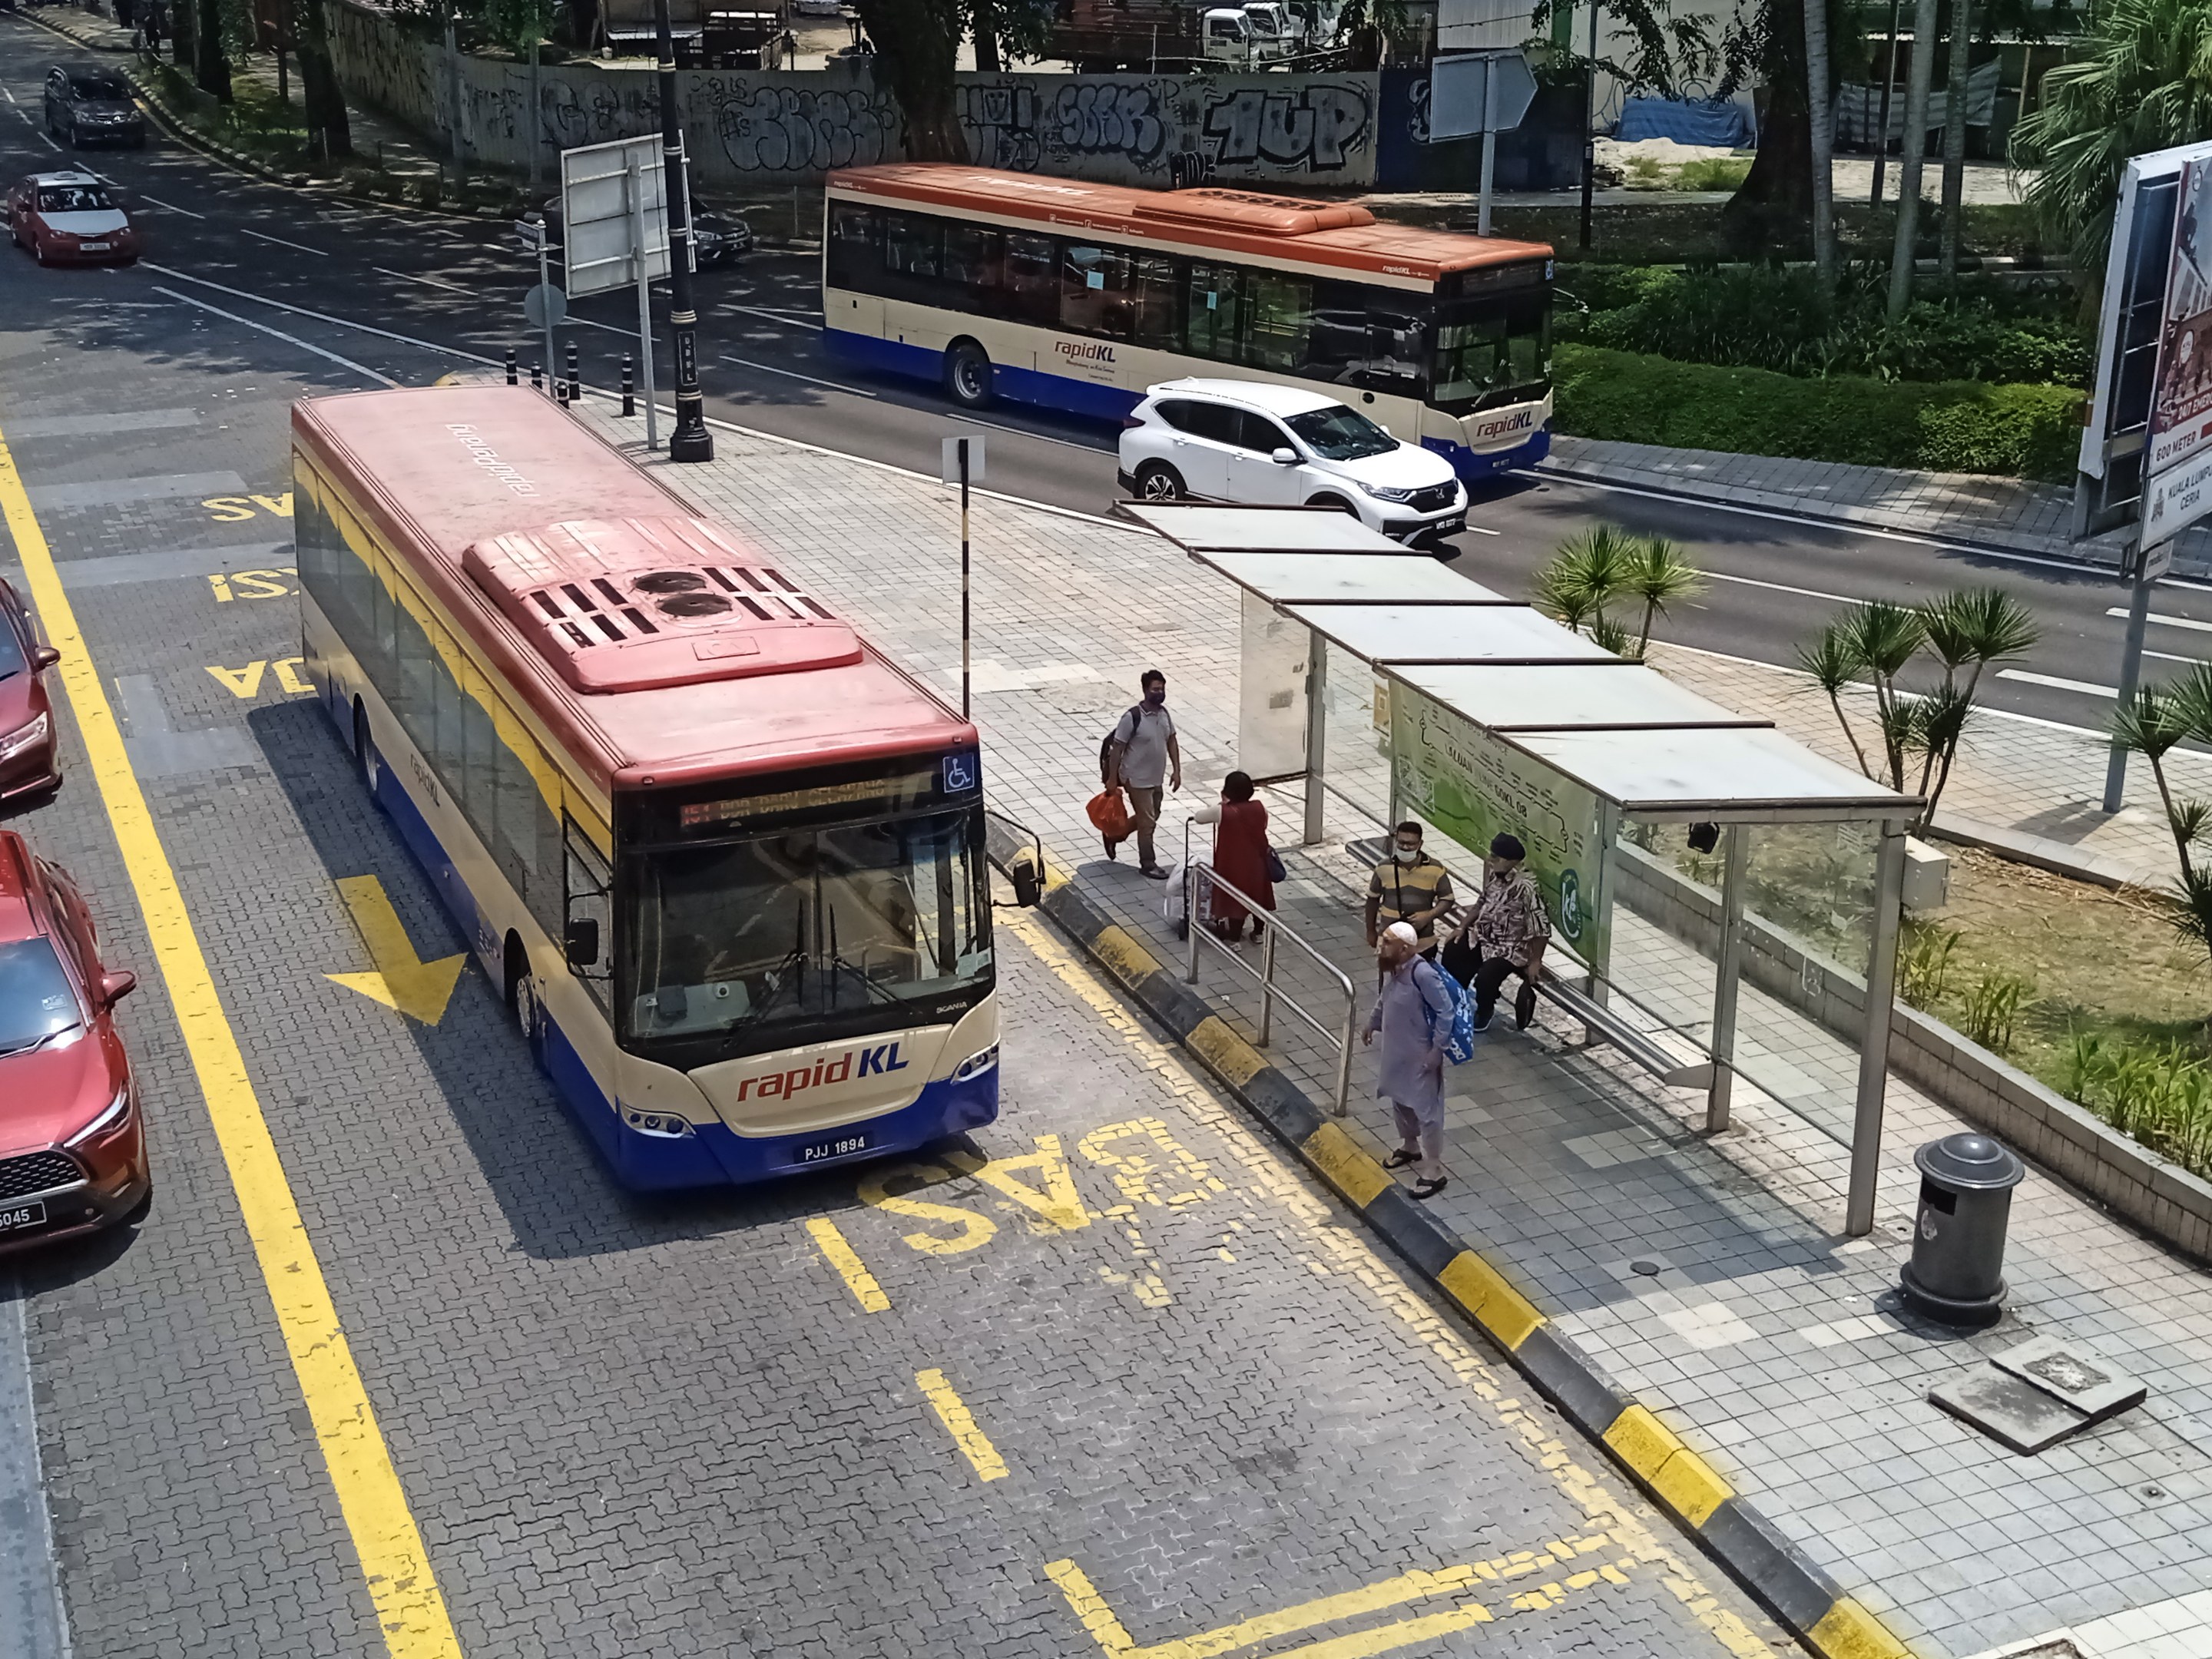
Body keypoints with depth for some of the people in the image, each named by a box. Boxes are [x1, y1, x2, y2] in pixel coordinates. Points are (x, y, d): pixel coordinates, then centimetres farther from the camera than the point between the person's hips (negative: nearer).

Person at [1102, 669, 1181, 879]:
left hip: (1157, 779, 8)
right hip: (1138, 780, -8)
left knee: (1151, 817, 22)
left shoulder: (1164, 713, -1)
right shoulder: (1132, 718, -23)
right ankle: (1148, 864, 18)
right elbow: (1117, 748, -17)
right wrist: (1112, 779, -14)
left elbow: (1171, 742, 11)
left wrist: (1176, 771, 7)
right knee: (1147, 822, 1)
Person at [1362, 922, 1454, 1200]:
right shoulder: (1392, 968, -4)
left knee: (1426, 1112, 1)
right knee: (1400, 1102, 25)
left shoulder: (1423, 974, -29)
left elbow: (1445, 1012, -23)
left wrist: (1437, 1049, -21)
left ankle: (1433, 1172, 11)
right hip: (1396, 1050, 9)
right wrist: (1372, 1024, 21)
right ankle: (1409, 1148, 48)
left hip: (1421, 1055, -9)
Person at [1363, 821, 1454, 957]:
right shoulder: (1384, 868, -8)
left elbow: (1447, 900, -3)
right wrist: (1371, 931, 9)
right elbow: (1373, 899, 4)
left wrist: (1428, 916, -21)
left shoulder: (1435, 869, -11)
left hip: (1423, 944, -1)